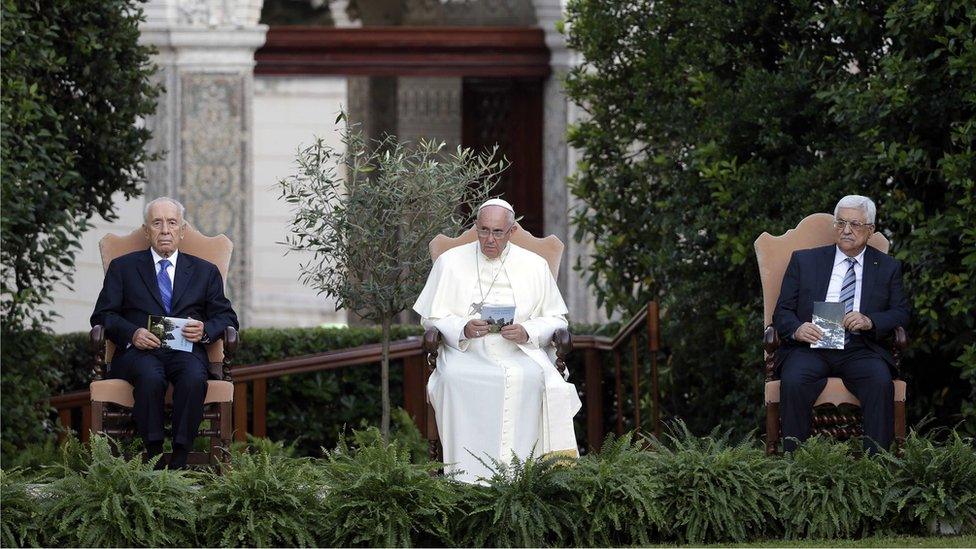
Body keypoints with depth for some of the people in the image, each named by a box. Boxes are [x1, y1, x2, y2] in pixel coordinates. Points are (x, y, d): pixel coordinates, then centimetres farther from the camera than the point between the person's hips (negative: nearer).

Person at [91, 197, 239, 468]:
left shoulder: (205, 271, 22)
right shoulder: (123, 267, 18)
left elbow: (227, 317, 17)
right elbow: (103, 315, 10)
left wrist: (206, 330, -7)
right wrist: (133, 333, -11)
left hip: (186, 350, 1)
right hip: (140, 351, -1)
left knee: (194, 377, -36)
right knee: (150, 376, -38)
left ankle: (178, 464, -35)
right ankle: (153, 460, -33)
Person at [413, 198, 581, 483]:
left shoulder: (534, 265, 12)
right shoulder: (450, 262, 10)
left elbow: (556, 320, 12)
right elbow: (431, 318, 9)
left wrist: (527, 332, -10)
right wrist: (463, 329, -13)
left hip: (520, 350, 0)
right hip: (465, 350, 0)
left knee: (528, 377, -35)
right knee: (454, 378, -35)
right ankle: (466, 472, -34)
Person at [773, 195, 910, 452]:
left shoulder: (888, 267, 16)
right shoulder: (804, 261, 15)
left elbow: (901, 314, 10)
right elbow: (782, 312, 10)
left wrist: (870, 321, -12)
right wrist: (797, 329, -14)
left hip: (860, 350, 0)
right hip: (811, 346, 0)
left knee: (881, 382, -32)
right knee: (792, 382, -32)